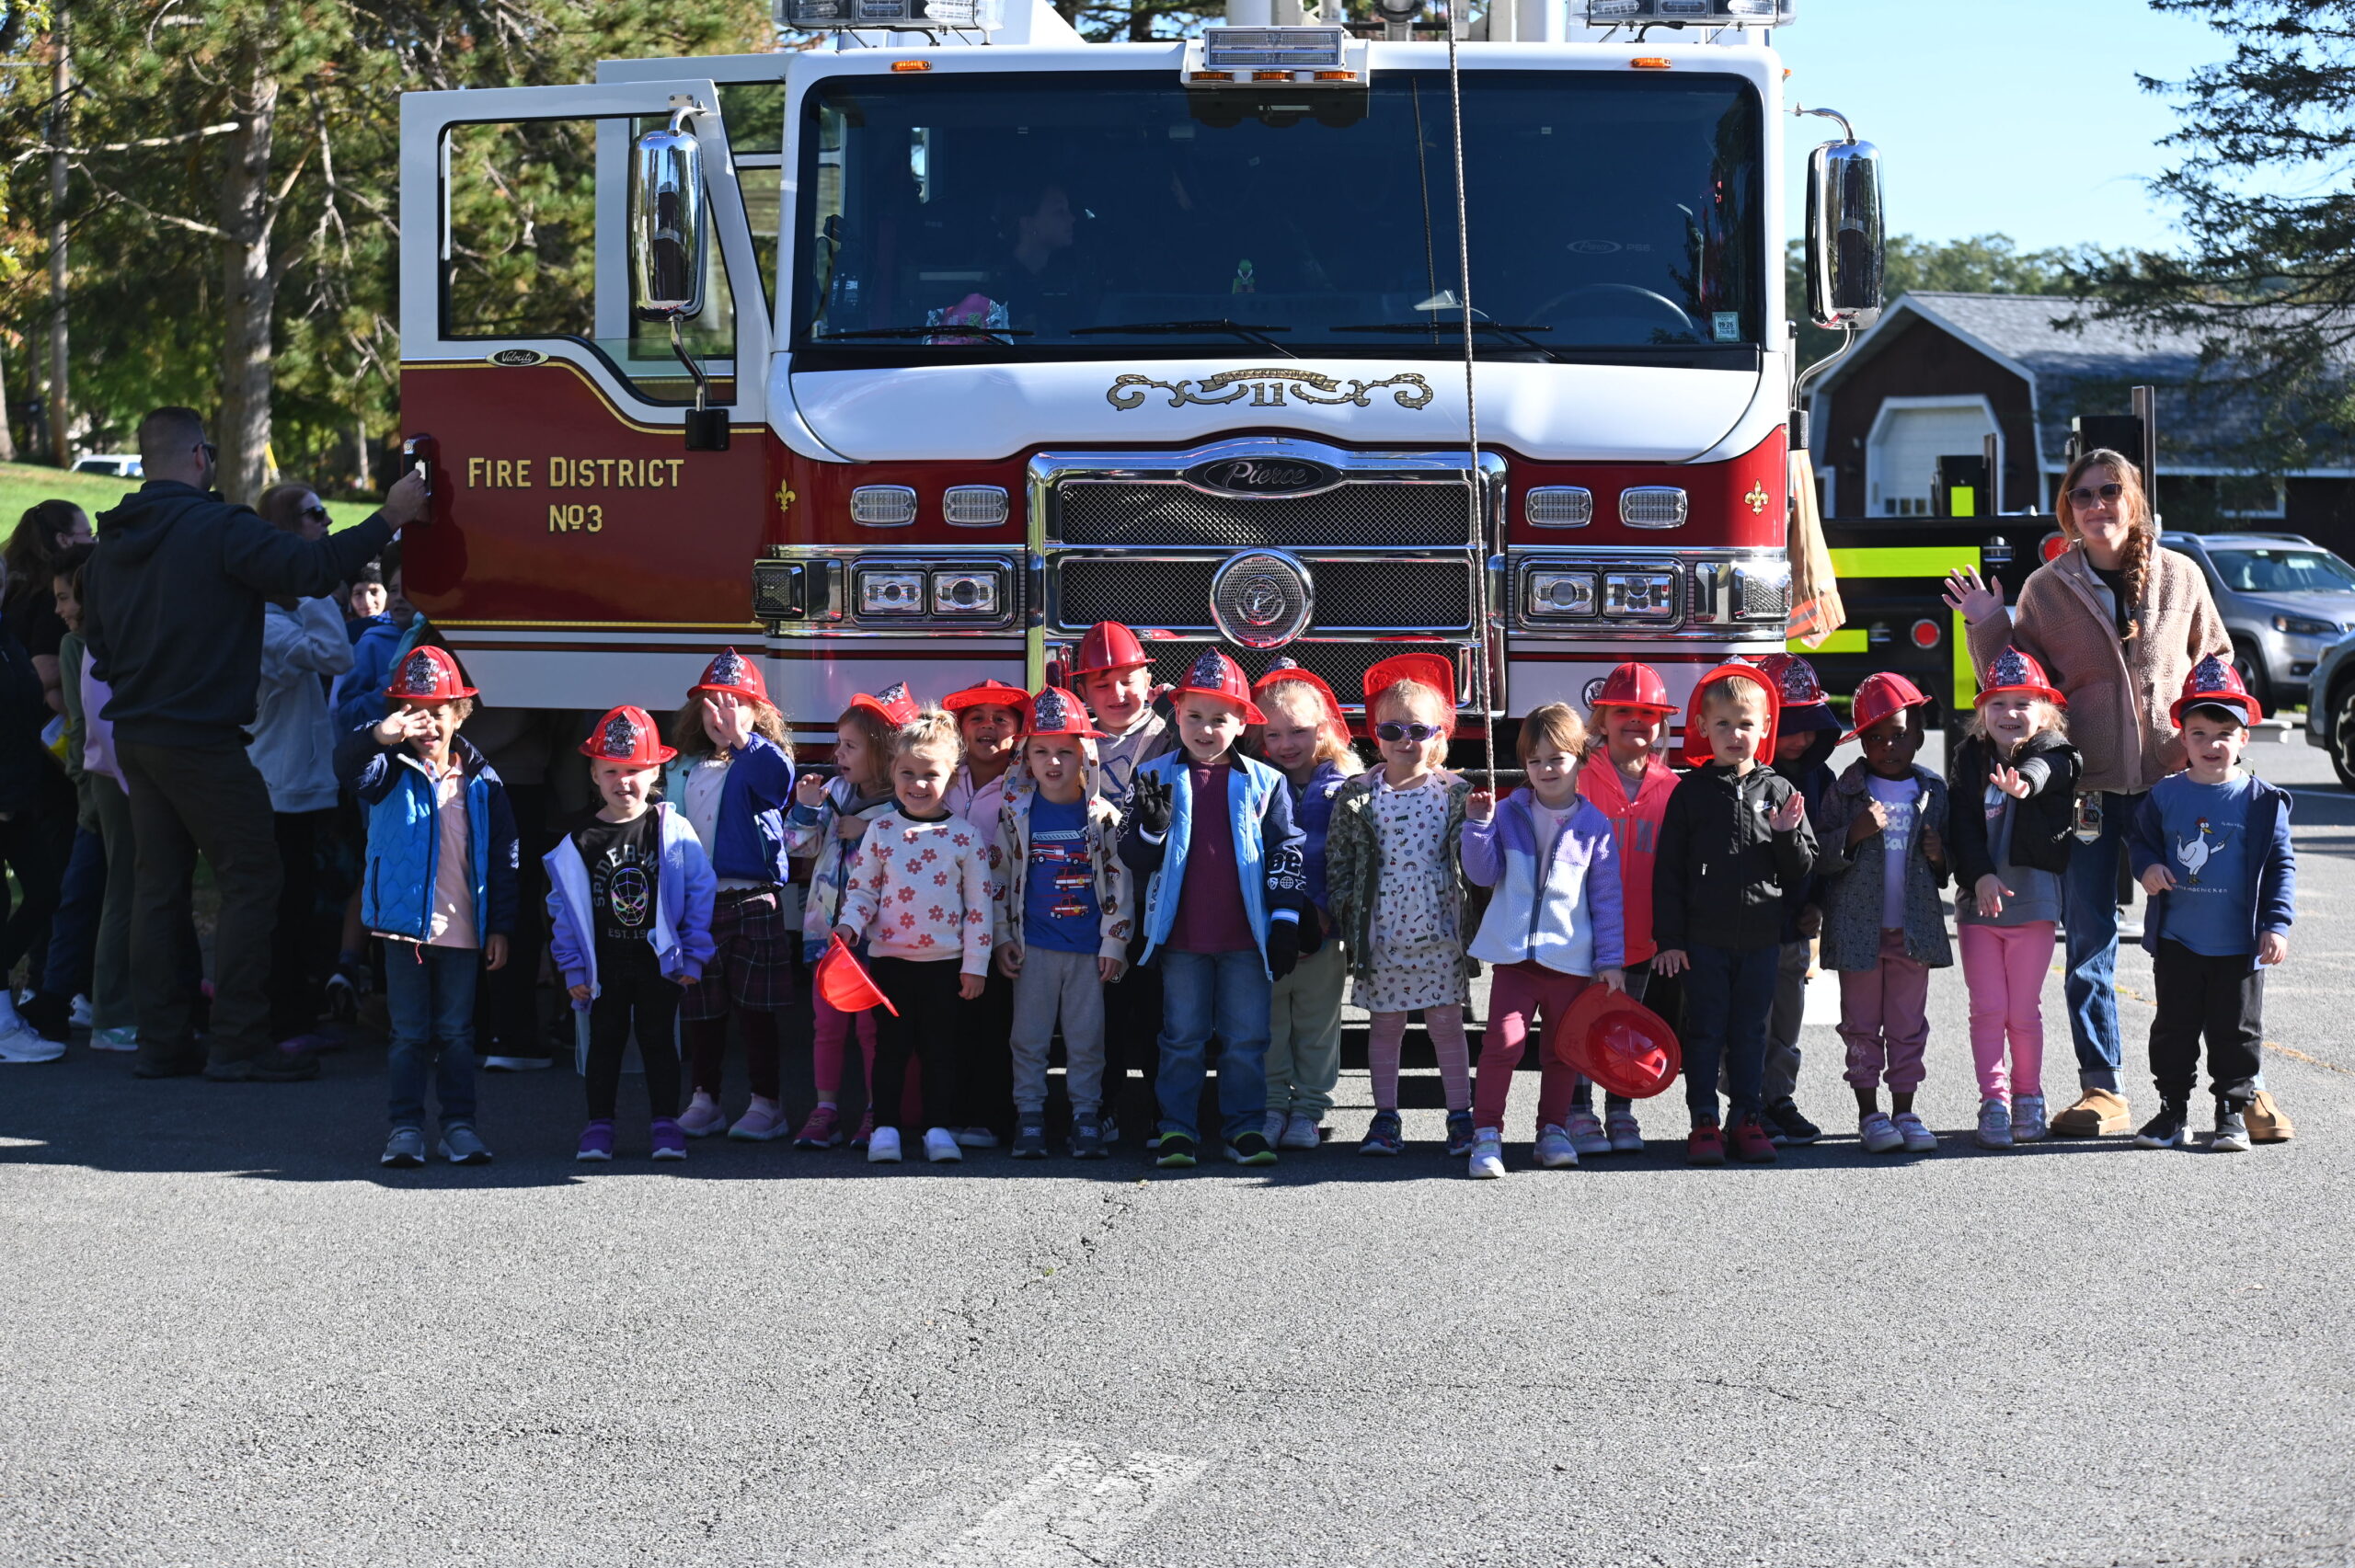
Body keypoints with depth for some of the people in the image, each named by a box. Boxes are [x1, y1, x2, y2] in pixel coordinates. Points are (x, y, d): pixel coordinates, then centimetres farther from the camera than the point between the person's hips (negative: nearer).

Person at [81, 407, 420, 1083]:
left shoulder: (111, 544, 12)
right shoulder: (217, 527, -14)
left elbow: (96, 642, 21)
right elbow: (306, 569, -23)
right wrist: (389, 519, -17)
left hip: (135, 740, 8)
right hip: (201, 738, -8)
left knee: (160, 886, 11)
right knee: (251, 880, -2)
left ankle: (162, 1041, 12)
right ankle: (239, 1043, -5)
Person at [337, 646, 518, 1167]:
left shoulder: (481, 782, 4)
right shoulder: (391, 772, -1)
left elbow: (502, 858, 6)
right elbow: (349, 765, -24)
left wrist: (499, 926, 3)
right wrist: (380, 736, -45)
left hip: (463, 929, 1)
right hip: (405, 923, -1)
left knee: (456, 1032, 8)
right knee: (409, 1033, 4)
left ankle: (459, 1124, 15)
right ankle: (406, 1125, 10)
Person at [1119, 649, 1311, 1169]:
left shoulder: (1265, 783, 3)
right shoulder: (1156, 778, 3)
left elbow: (1286, 853, 3)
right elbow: (1134, 857, 2)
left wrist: (1286, 922, -3)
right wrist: (1152, 829, -19)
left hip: (1245, 936, 0)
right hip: (1180, 936, 0)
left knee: (1246, 1039, 4)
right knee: (1182, 1038, 5)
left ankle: (1245, 1126, 13)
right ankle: (1177, 1128, 11)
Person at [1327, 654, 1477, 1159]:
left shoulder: (1456, 794, 1)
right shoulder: (1358, 795, 2)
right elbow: (1338, 861, 4)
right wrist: (1343, 918, -1)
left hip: (1438, 929, -1)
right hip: (1380, 931, 1)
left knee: (1447, 1021, 2)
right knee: (1385, 1022, 8)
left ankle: (1461, 1115, 9)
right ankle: (1385, 1118, 15)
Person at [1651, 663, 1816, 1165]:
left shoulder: (1778, 792, 5)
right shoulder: (1691, 792, 1)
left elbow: (1802, 870, 7)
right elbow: (1668, 870, -1)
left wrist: (1788, 836, -13)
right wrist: (1669, 939, -6)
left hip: (1761, 938, 1)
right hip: (1704, 938, -1)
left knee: (1751, 1032, 8)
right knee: (1705, 1032, 2)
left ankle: (1749, 1120, 15)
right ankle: (1704, 1123, 7)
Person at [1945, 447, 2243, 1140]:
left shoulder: (2180, 577, 5)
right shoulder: (2046, 589, 4)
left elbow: (2218, 662, 16)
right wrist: (1990, 628, -6)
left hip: (2172, 780, 0)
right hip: (2088, 787, 1)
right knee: (2089, 940, 2)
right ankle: (2101, 1090, 9)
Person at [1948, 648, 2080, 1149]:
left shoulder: (2054, 756, -2)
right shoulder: (1969, 759, 5)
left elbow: (2041, 770, -27)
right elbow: (1961, 824, -3)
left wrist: (2023, 783, -51)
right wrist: (1979, 876, -18)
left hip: (2034, 900, -2)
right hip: (1978, 900, 2)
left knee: (2024, 1012, 4)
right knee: (1987, 1009, 0)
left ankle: (2028, 1099, 19)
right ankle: (1994, 1103, 6)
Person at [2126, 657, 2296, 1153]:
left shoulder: (2262, 801, -4)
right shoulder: (2165, 796, 1)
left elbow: (2281, 864, -1)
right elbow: (2139, 838, 14)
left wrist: (2276, 924, -7)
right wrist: (2146, 867, -8)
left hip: (2239, 945, -2)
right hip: (2177, 941, 2)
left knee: (2236, 1030, 6)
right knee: (2174, 1027, 9)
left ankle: (2233, 1112, 17)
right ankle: (2172, 1110, 18)